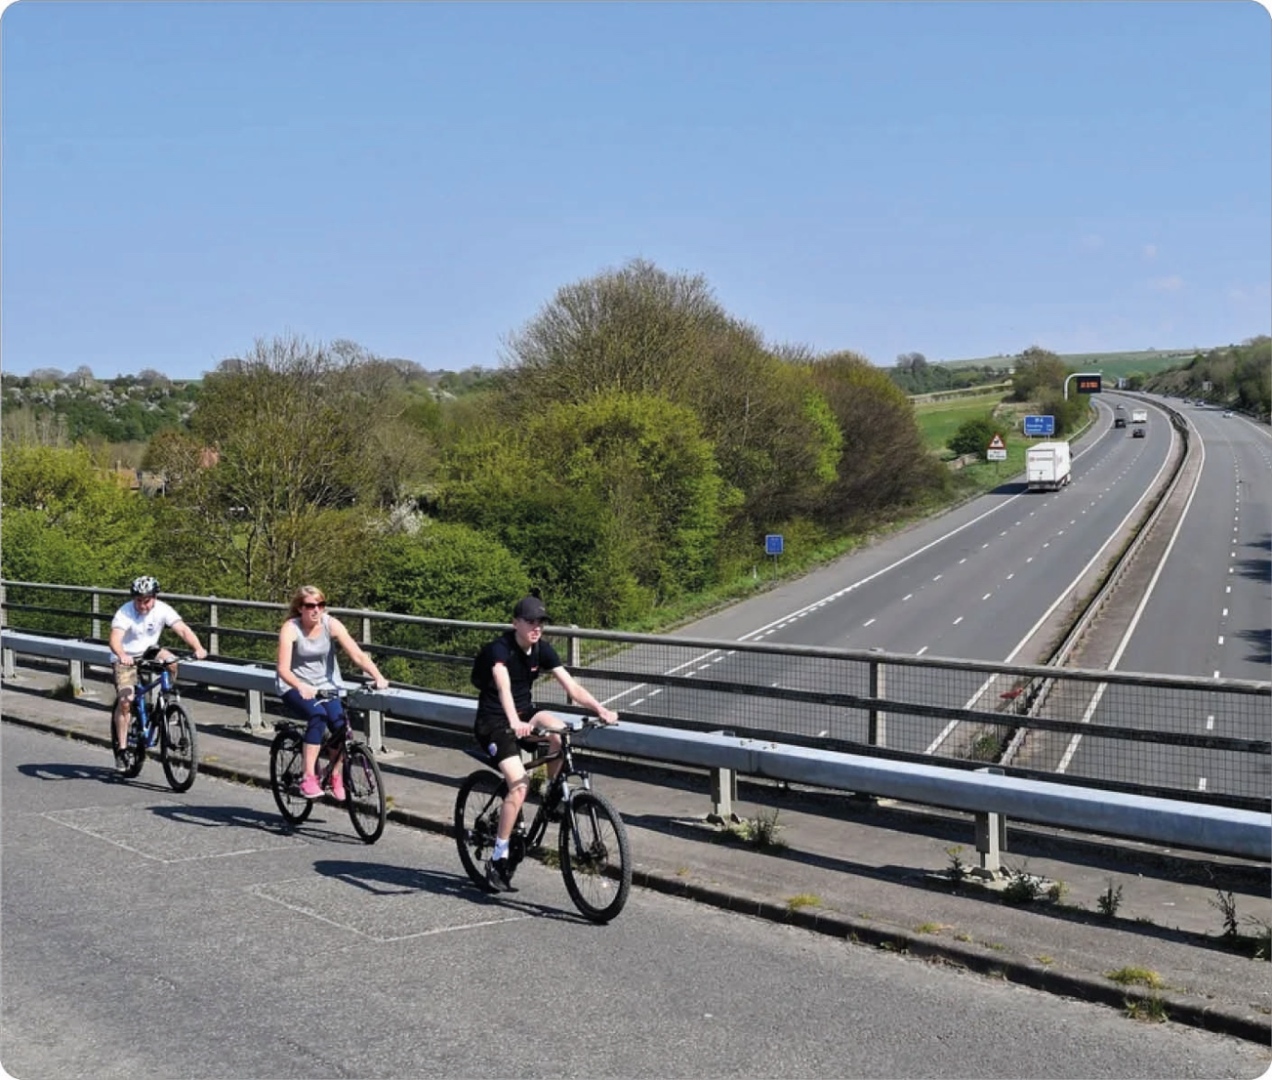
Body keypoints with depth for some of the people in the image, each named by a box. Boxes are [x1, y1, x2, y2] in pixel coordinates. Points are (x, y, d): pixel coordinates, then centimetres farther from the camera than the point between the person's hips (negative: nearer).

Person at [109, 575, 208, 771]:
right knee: (125, 700, -16)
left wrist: (198, 647, -46)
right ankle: (121, 749, -4)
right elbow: (115, 639, -39)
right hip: (126, 658, -3)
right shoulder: (125, 613, -25)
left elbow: (183, 629, -28)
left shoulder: (162, 610, -18)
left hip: (149, 651, 3)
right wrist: (122, 656, -60)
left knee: (172, 662, -28)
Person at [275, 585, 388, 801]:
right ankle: (309, 778, -28)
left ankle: (335, 775, 3)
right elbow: (283, 668, -25)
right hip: (295, 688, -3)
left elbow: (358, 655, -15)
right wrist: (301, 687, -44)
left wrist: (378, 677, -31)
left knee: (340, 724, -22)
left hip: (326, 686, 3)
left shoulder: (331, 624, -8)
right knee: (318, 715, -33)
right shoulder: (291, 628, -14)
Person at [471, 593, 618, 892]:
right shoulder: (500, 649, -22)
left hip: (524, 711, 6)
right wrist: (514, 723, -58)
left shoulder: (542, 649, -4)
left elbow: (570, 685, -10)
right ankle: (497, 861, -12)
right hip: (493, 722, -6)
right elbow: (503, 686, -41)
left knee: (560, 733, -27)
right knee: (519, 785, -22)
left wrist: (599, 708, -27)